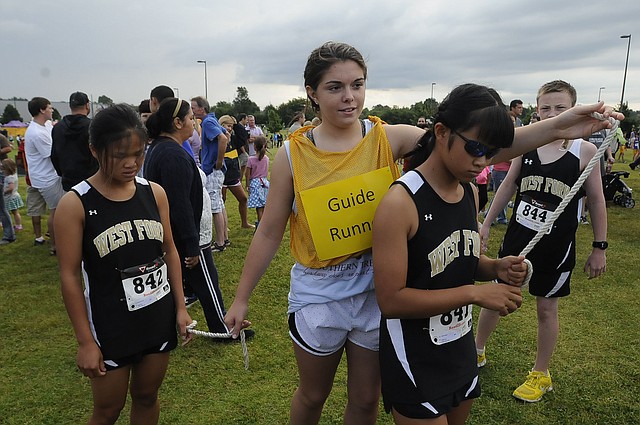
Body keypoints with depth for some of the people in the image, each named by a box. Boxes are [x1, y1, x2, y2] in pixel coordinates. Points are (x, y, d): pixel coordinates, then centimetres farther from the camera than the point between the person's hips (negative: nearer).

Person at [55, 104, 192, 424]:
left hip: (159, 317, 3)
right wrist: (85, 341, -9)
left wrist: (180, 307, 5)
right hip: (110, 324, -3)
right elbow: (70, 276, -11)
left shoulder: (154, 193, -3)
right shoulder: (76, 203, -14)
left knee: (146, 398, 19)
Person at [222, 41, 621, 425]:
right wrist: (242, 298, 2)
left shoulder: (391, 138, -10)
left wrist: (555, 128, -29)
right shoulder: (292, 155, -12)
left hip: (377, 290, 1)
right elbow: (269, 233, -4)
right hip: (317, 294, -1)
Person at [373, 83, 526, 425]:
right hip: (414, 361, -7)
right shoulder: (400, 202, -24)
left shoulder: (470, 191, 0)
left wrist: (496, 269, -7)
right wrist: (475, 293, -25)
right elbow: (391, 300, -25)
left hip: (461, 348, 8)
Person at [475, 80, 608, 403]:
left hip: (556, 246, -2)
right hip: (517, 237, 3)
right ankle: (477, 351, 35)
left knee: (546, 307, 10)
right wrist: (486, 223, 8)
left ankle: (541, 374, 30)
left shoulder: (585, 151, -9)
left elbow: (596, 200, -3)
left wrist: (599, 247, -1)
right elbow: (508, 185, 7)